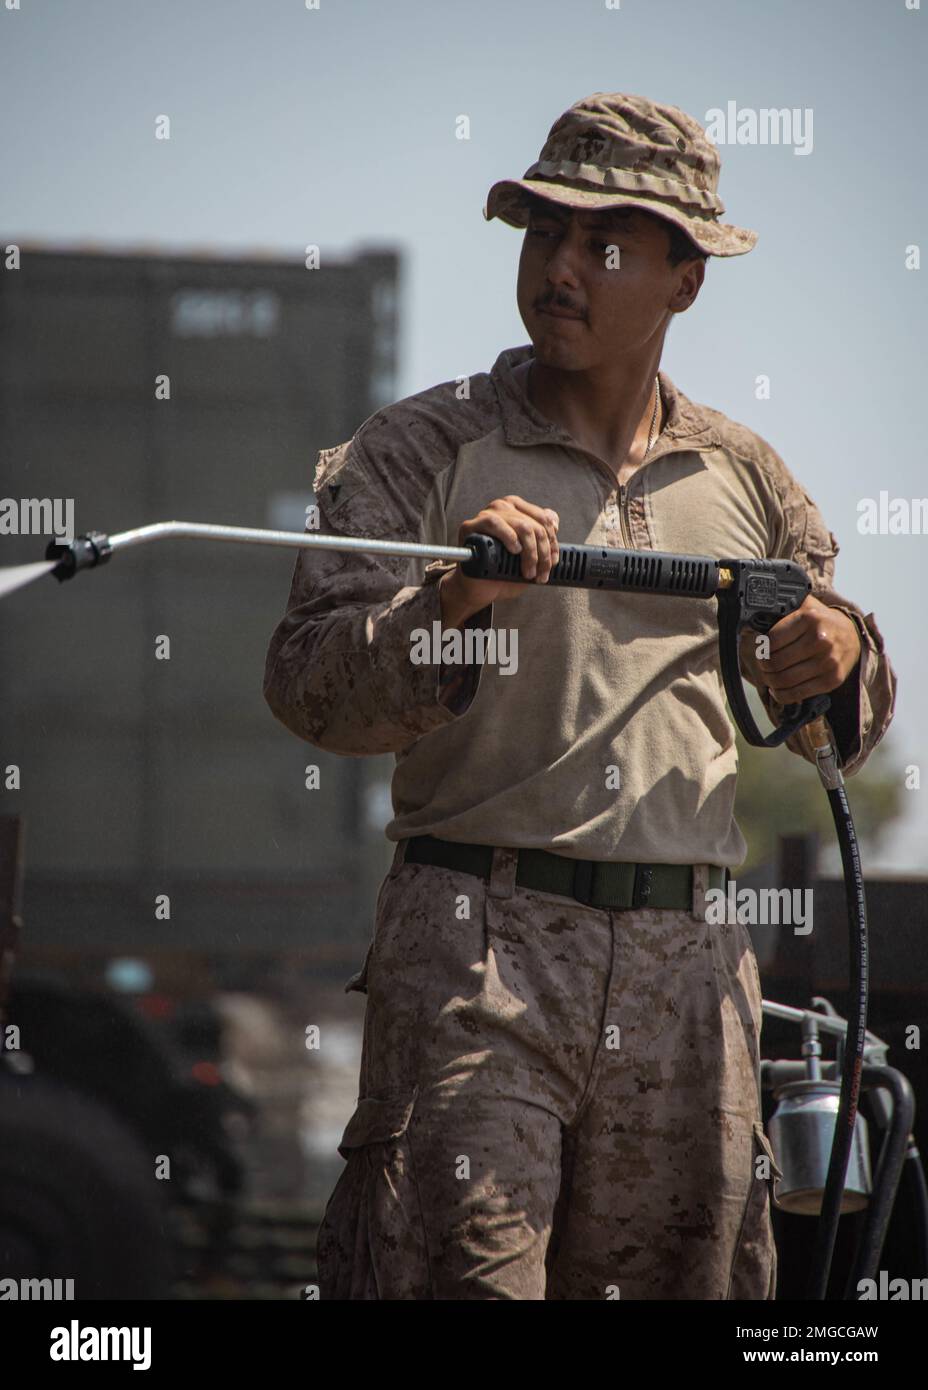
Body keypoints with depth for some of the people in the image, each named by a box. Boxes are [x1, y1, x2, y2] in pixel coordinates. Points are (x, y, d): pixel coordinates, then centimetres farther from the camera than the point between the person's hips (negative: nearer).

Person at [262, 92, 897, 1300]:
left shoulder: (743, 478, 15)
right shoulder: (425, 449, 4)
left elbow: (842, 732, 25)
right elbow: (311, 691, -7)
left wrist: (839, 662, 1)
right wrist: (449, 603, -24)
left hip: (688, 965, 4)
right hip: (478, 940, -4)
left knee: (686, 1276, 6)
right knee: (459, 1277, -14)